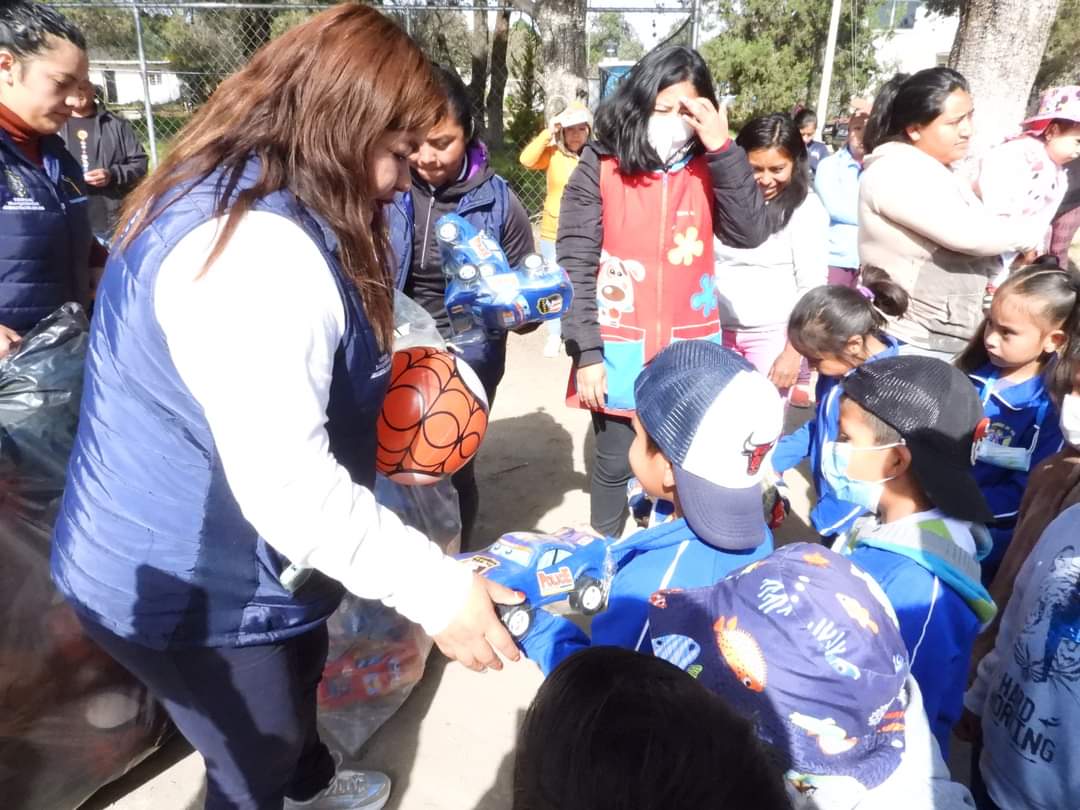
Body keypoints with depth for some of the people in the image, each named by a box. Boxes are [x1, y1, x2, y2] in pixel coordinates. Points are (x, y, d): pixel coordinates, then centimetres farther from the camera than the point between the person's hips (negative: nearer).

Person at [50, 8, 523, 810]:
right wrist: (434, 587, -30)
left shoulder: (222, 201, 4)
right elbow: (287, 483, -37)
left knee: (297, 677, 34)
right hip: (189, 588, -11)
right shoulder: (259, 251, -33)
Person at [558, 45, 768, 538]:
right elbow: (575, 267, -8)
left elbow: (750, 233, -10)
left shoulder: (708, 170, 3)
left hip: (690, 352, 2)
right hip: (618, 352, -2)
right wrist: (586, 353, -13)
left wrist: (723, 150, -14)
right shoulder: (599, 169, -5)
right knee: (614, 463, 11)